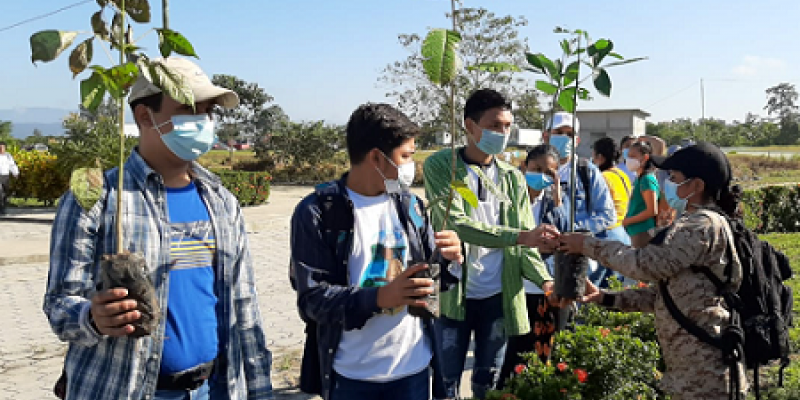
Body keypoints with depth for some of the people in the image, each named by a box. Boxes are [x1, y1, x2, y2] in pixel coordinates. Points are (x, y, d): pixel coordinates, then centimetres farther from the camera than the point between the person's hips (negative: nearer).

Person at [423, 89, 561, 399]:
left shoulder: (513, 178, 6)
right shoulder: (440, 166, -7)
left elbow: (524, 245, 4)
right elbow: (456, 224, -21)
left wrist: (545, 280, -15)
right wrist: (521, 236, -30)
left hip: (499, 297, 4)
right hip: (452, 294, -3)